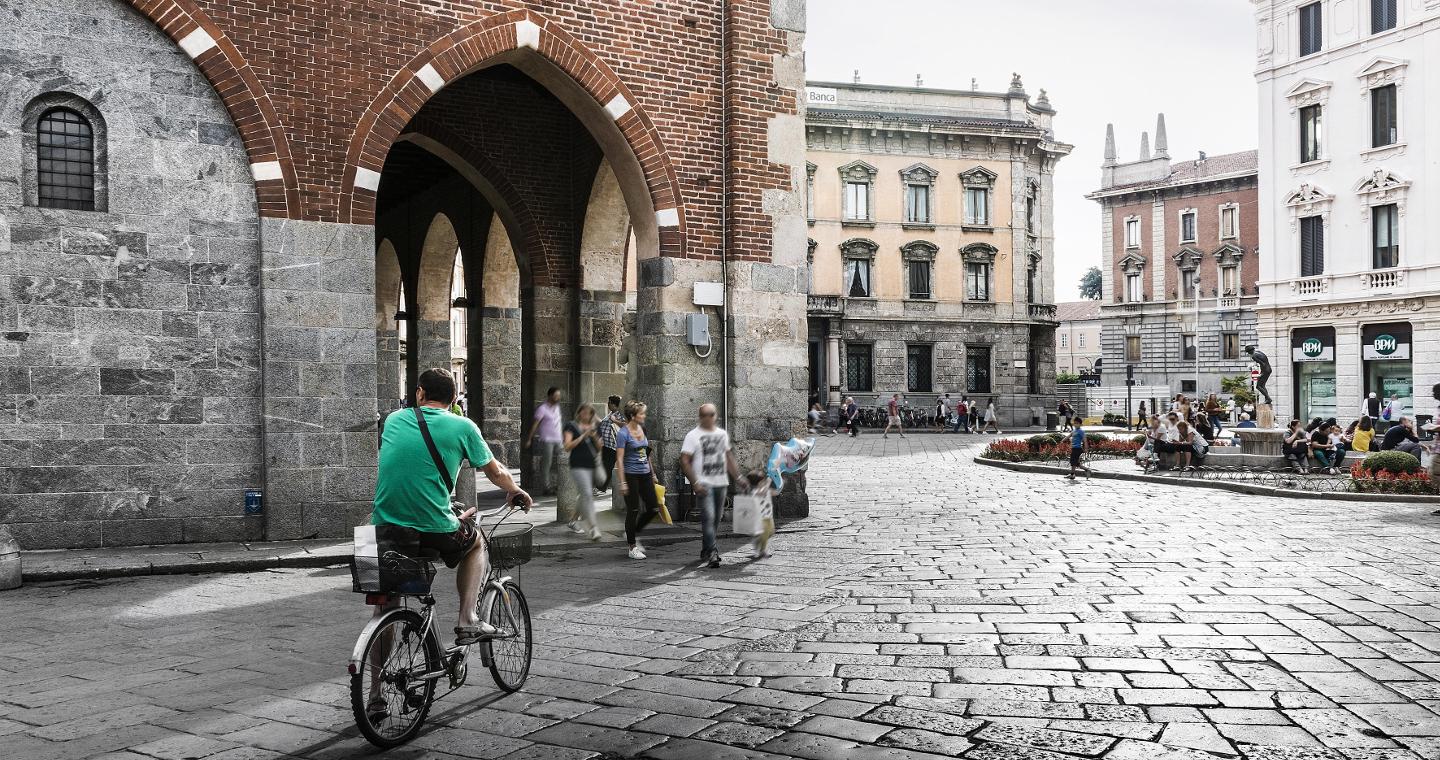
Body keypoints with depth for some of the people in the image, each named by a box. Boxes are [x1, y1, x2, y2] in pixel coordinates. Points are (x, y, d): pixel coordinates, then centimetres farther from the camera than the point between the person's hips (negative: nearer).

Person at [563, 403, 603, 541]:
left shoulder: (594, 428, 14)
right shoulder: (571, 426, 0)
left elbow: (599, 449, 13)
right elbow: (567, 447, -9)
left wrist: (595, 437, -5)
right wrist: (583, 436, -13)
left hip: (592, 466, 6)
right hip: (578, 466, -6)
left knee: (586, 496, 12)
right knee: (587, 494, -16)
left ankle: (574, 521, 30)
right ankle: (593, 527, -18)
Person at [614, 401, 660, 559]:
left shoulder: (642, 429, 9)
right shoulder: (623, 433, -13)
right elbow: (619, 459, -15)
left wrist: (652, 473, 20)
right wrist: (622, 482, -18)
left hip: (645, 475, 7)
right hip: (631, 475, -7)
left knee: (653, 508, 4)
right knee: (633, 511, -1)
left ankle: (633, 533, 25)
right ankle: (632, 548, 11)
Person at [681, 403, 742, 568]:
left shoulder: (722, 434, 13)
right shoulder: (693, 436, -5)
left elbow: (728, 457, 22)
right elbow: (684, 461, -10)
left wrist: (738, 477, 16)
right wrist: (695, 483, -18)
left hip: (721, 483, 6)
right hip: (704, 484, -6)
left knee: (716, 519, 11)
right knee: (708, 517, -16)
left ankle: (705, 551, 23)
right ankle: (712, 552, -17)